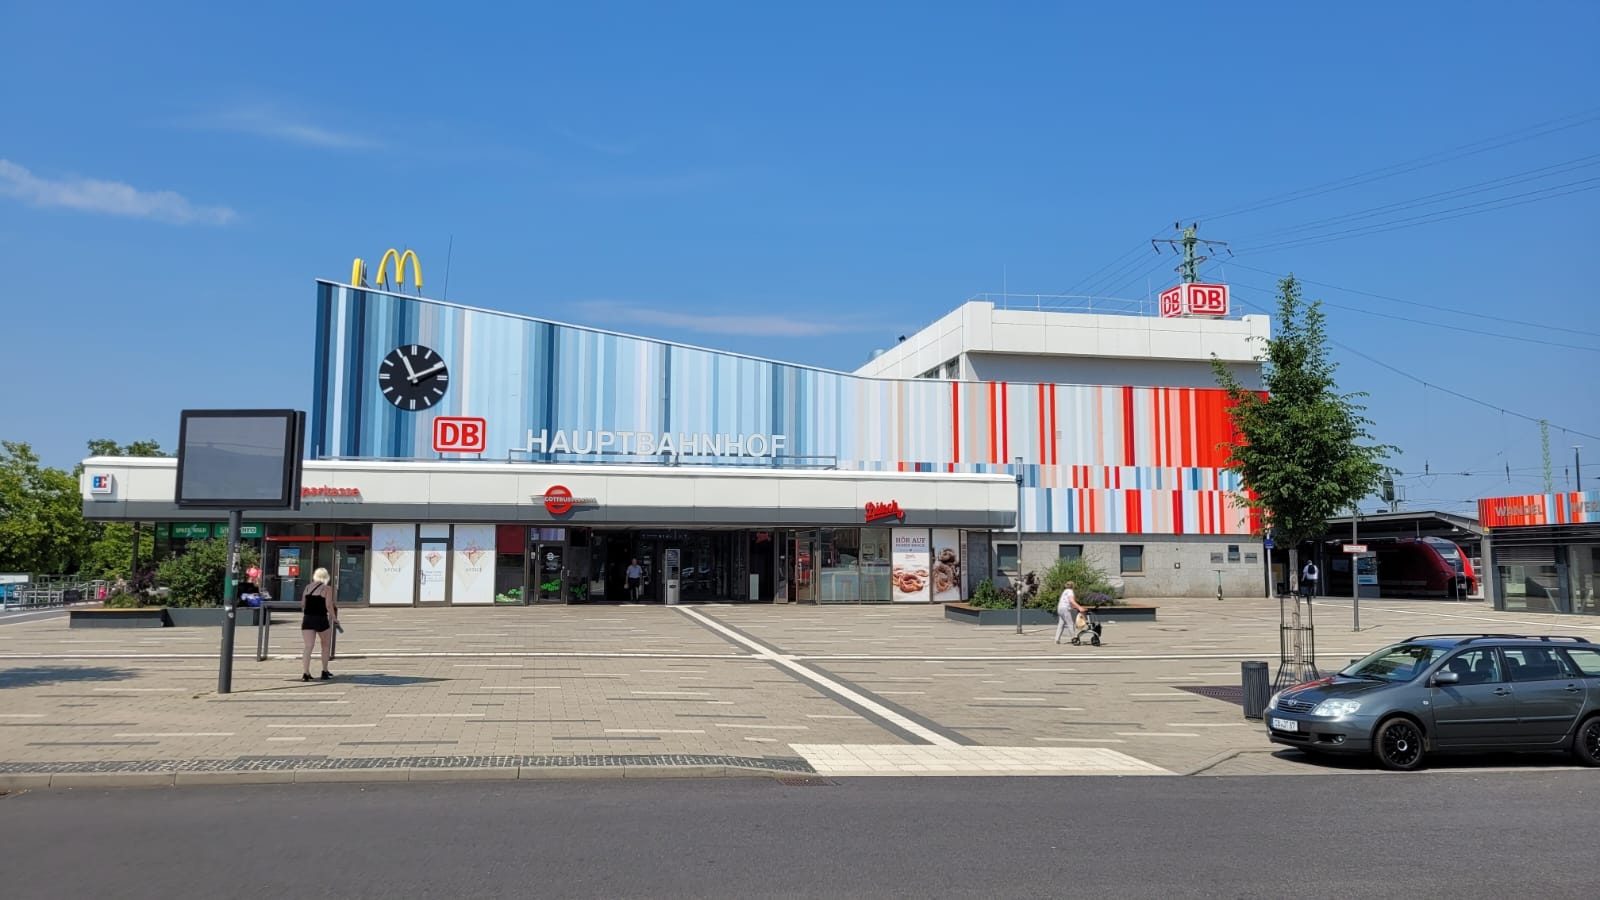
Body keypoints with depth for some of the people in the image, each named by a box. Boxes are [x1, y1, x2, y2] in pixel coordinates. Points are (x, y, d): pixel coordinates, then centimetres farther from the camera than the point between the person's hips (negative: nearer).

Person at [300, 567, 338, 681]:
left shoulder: (308, 587, 10)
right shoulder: (327, 589, -4)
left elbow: (302, 605, 12)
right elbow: (329, 606, -10)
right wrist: (335, 619, 0)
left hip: (307, 620, 3)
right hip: (321, 620, -3)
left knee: (308, 647, 2)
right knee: (326, 645, 16)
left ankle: (305, 673, -12)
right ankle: (325, 671, 19)